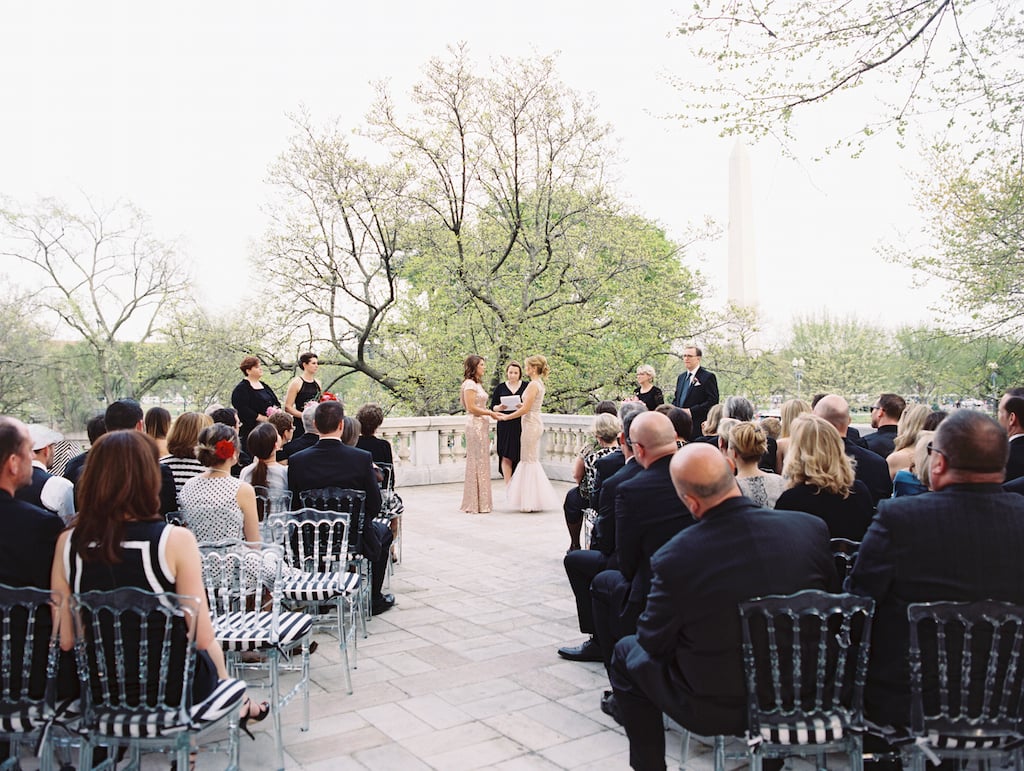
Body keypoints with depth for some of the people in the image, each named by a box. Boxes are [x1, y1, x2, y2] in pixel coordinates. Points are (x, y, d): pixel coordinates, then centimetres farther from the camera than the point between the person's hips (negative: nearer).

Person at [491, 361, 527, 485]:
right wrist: (500, 407, -13)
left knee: (521, 456, -1)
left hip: (522, 425, 0)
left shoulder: (526, 386, 7)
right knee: (506, 456, -3)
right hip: (505, 426, 1)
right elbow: (493, 406, 9)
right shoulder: (500, 388, 9)